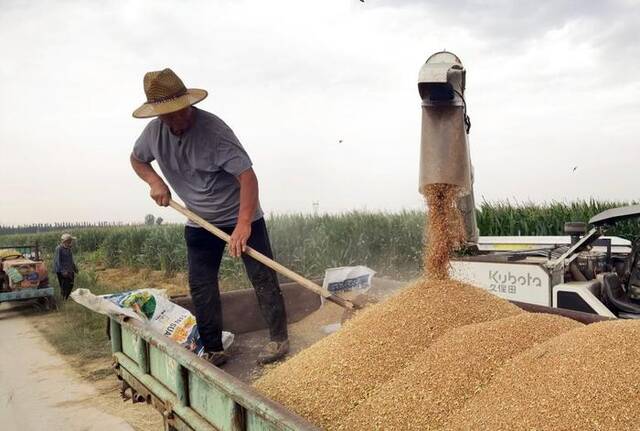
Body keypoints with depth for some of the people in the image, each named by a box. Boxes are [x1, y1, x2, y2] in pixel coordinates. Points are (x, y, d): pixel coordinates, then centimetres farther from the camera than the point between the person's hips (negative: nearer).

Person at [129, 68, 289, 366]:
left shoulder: (213, 130, -25)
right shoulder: (154, 132, -6)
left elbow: (247, 176, -31)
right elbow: (137, 159, 15)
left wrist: (243, 223, -40)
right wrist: (154, 182, -6)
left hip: (241, 215, -5)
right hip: (199, 221, 6)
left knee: (262, 277, -3)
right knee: (200, 285, 5)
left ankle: (278, 338, 12)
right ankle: (213, 350, 16)